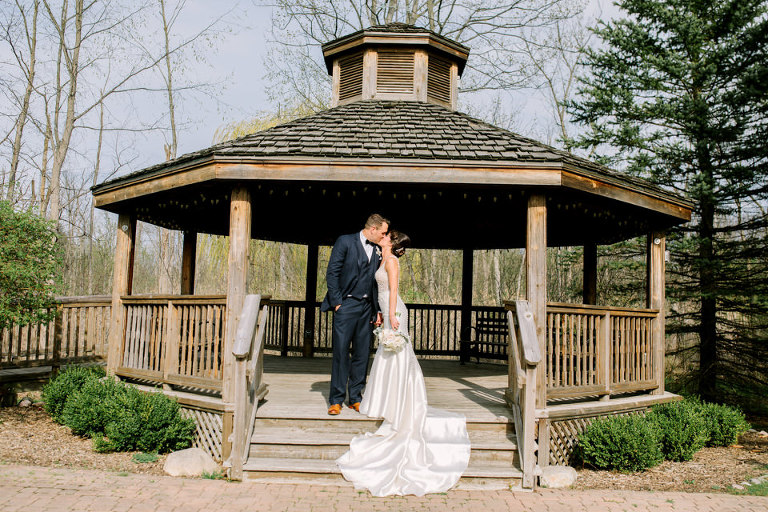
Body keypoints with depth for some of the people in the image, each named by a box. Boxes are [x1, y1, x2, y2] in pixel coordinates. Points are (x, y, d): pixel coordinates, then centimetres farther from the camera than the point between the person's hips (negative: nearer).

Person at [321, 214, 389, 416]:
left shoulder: (377, 250, 11)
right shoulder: (345, 242, -3)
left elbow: (376, 281, 15)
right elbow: (332, 273, -5)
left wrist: (377, 309, 9)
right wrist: (336, 302, -10)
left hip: (366, 307, 5)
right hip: (346, 305, -5)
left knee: (362, 353, 6)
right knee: (341, 352, -5)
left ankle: (355, 398, 15)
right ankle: (336, 400, 4)